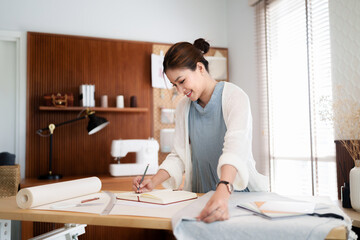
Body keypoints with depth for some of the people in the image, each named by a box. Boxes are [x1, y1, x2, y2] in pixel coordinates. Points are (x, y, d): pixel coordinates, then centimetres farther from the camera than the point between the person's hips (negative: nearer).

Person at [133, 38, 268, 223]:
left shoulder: (234, 97, -11)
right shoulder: (184, 108, 7)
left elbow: (235, 147, -27)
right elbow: (179, 156, 8)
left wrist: (222, 192, -42)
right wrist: (153, 182, -8)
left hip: (238, 192, -3)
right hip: (200, 194, 4)